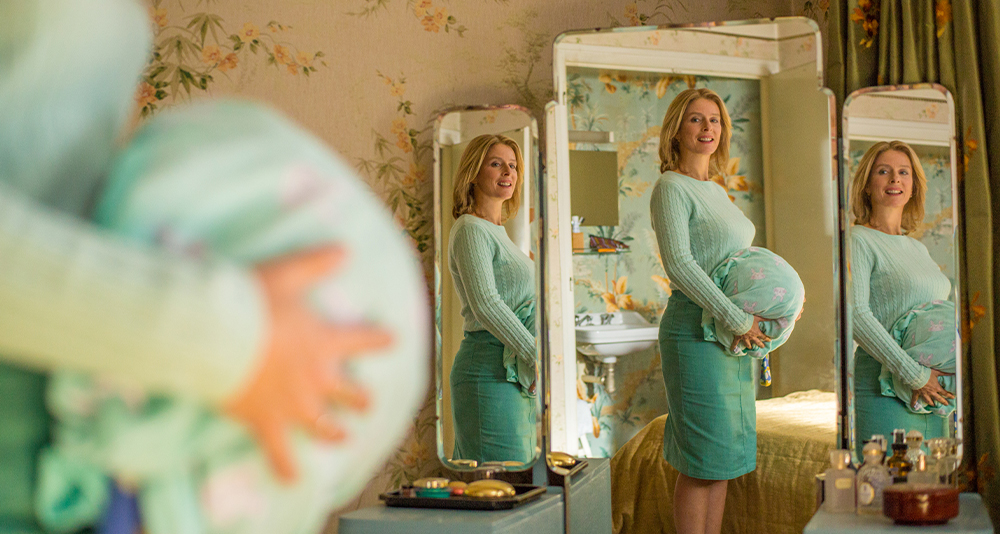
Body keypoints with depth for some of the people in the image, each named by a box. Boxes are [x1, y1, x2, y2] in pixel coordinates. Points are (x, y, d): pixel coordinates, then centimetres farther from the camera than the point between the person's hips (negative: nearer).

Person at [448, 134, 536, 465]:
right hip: (491, 371, -10)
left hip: (517, 372, 10)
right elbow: (485, 304, -19)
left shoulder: (497, 230, 20)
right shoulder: (471, 230, -10)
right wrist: (538, 358, -18)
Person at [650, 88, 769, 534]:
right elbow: (678, 263, -19)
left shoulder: (716, 191, 17)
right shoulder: (671, 188, -9)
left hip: (734, 335, 9)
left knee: (726, 455, 12)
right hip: (697, 333, -9)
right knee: (703, 461, -5)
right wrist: (737, 320, -21)